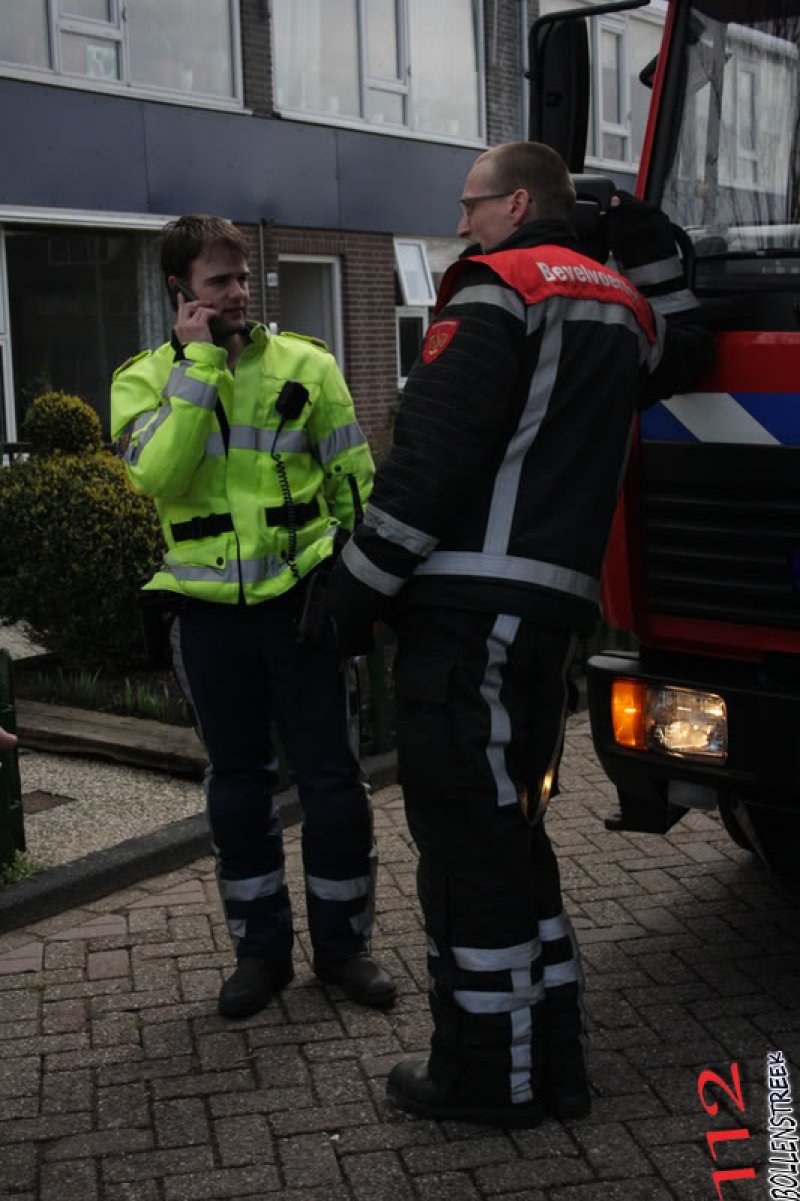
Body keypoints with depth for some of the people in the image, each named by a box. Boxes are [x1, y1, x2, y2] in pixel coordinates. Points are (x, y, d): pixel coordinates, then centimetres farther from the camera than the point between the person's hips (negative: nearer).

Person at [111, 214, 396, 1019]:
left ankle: (342, 941, 21)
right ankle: (261, 948, 26)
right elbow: (157, 476, -17)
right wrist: (199, 362, -17)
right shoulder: (144, 379, 3)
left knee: (332, 780, 3)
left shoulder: (306, 364, 1)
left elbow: (355, 483, 5)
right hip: (209, 612, 1)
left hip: (302, 599, -1)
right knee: (237, 786, 11)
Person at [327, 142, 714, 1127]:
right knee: (506, 831, 16)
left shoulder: (496, 290, -5)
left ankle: (487, 1074, 7)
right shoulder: (620, 306, 19)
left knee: (463, 834, -2)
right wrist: (649, 247, 33)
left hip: (470, 602, -9)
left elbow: (432, 454, -15)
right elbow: (684, 354, 43)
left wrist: (357, 586, -9)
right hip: (555, 602, 9)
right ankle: (547, 1057, 23)